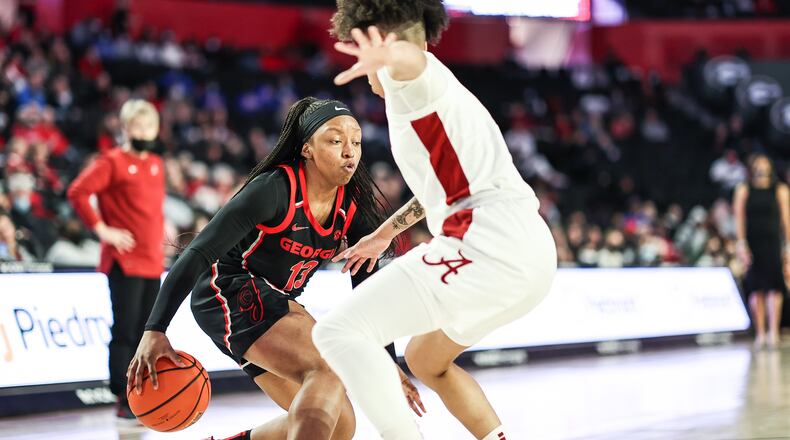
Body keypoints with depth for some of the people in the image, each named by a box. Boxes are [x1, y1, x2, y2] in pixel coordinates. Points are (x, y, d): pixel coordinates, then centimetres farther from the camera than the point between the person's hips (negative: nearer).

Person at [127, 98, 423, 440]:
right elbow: (199, 253, -25)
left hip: (273, 303, 8)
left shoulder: (353, 208, -3)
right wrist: (154, 331, -33)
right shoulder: (274, 188, -22)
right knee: (330, 370, -29)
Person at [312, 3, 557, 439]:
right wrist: (386, 232, 62)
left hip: (487, 246, -10)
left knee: (338, 330, -13)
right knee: (426, 360, 30)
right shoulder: (436, 95, 32)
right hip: (531, 252, 10)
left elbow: (411, 57, -27)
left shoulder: (414, 81, 1)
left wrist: (387, 57, -51)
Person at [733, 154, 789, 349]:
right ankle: (760, 333, 6)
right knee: (756, 289, 2)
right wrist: (741, 243, -7)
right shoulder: (743, 190, 7)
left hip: (773, 243, -1)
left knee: (774, 286, -12)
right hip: (752, 243, 1)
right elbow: (739, 218, 2)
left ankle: (773, 330, -15)